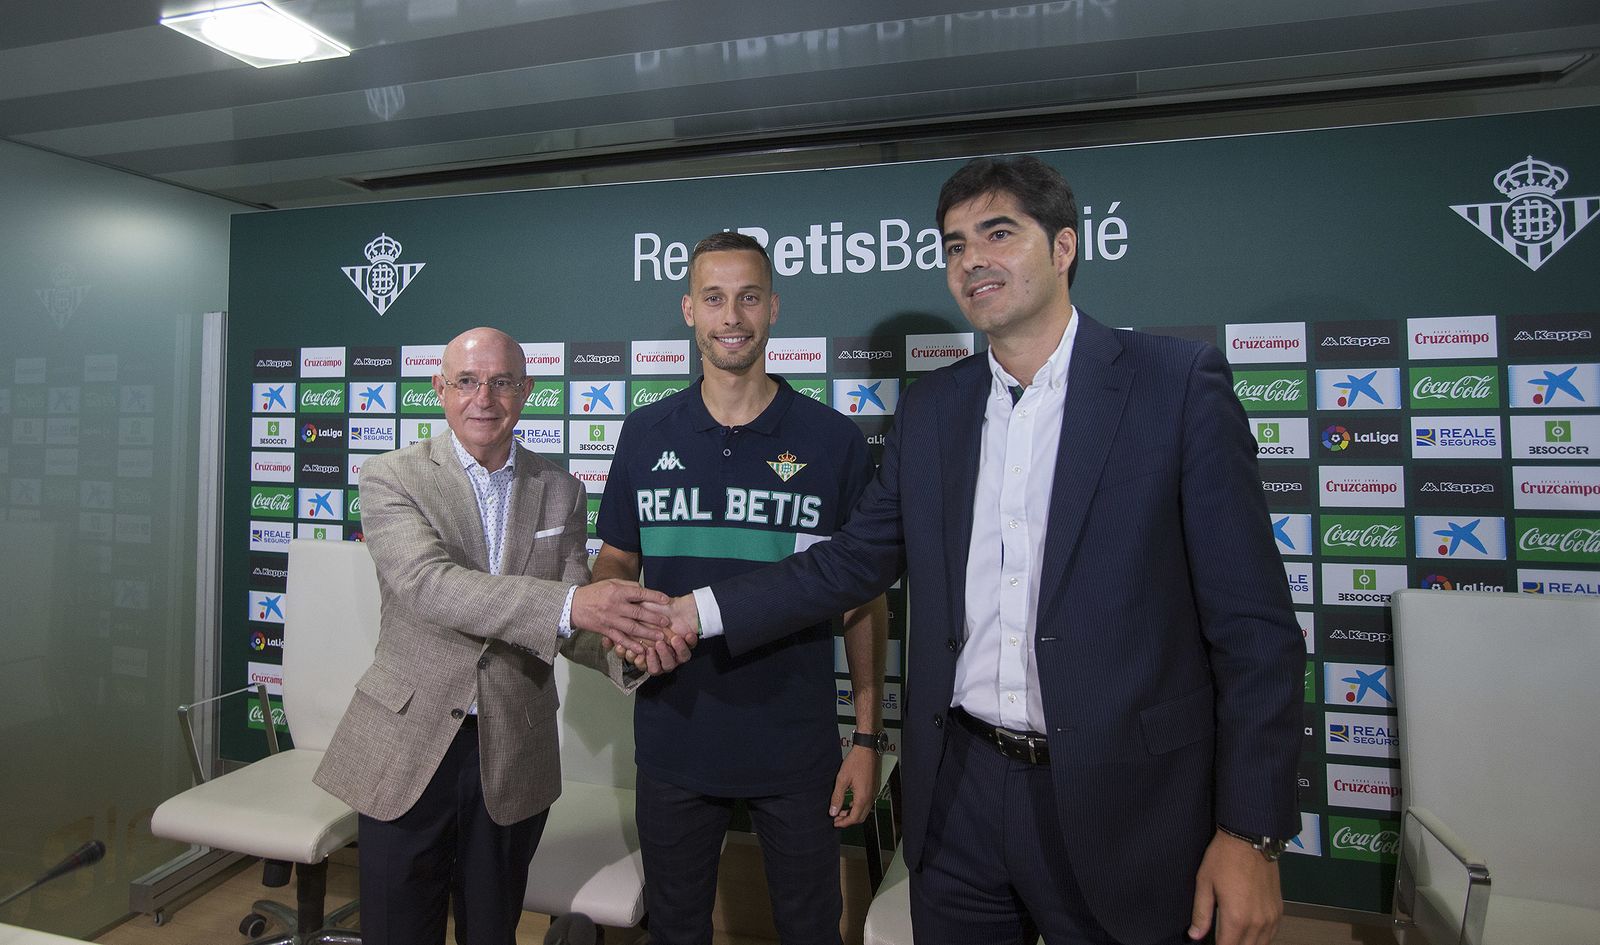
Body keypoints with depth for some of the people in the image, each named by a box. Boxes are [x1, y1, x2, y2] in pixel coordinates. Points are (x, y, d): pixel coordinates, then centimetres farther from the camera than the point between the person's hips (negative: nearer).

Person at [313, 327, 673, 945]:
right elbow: (426, 585, -24)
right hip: (407, 748, -2)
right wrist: (569, 604, -37)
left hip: (512, 758, 3)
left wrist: (623, 645, -24)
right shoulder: (391, 477, -7)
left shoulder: (560, 492, 2)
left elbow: (567, 625, 0)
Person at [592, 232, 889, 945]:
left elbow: (864, 598, -2)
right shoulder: (645, 433, 0)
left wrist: (867, 738, -4)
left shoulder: (834, 440, -6)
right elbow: (615, 562, 9)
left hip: (796, 748, -1)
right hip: (672, 740, 2)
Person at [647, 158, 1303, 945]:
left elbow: (1252, 625, -8)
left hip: (1118, 801, -3)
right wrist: (702, 611, -1)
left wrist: (1251, 834, -9)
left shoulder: (1178, 383, -7)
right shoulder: (930, 408, 5)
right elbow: (854, 560, 8)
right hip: (958, 791, 4)